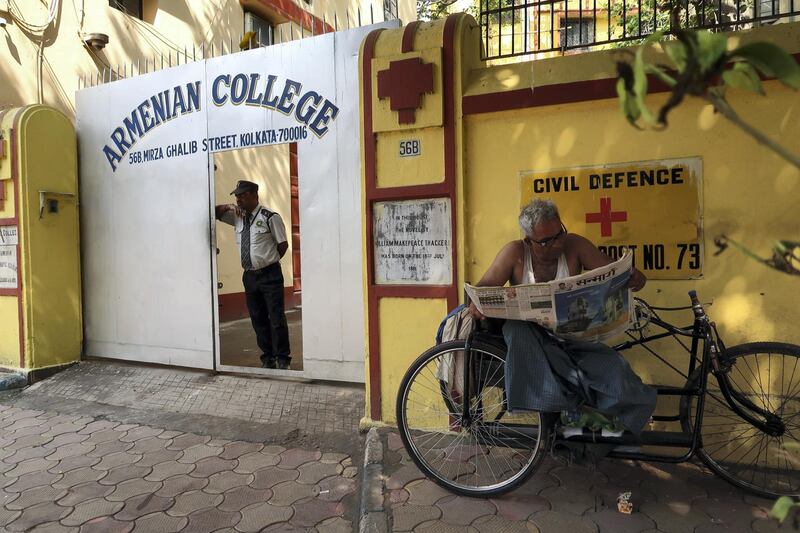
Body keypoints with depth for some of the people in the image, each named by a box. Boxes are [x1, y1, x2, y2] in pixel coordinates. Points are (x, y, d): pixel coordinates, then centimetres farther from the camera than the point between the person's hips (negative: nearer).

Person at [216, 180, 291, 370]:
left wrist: (269, 262, 2)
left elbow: (283, 244, -5)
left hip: (270, 275, -6)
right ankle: (267, 358, 24)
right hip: (249, 276, 6)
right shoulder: (237, 217, 8)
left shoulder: (270, 217, -10)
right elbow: (215, 213, 17)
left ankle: (282, 359, 12)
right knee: (258, 319, 11)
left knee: (276, 318, -2)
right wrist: (229, 207, -2)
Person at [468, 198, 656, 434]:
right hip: (529, 335, 0)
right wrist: (476, 303, -33)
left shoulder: (574, 245, -7)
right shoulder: (515, 253, -9)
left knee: (616, 370, -25)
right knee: (517, 329, -36)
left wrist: (632, 277, -30)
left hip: (573, 336, 1)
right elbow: (484, 287, -9)